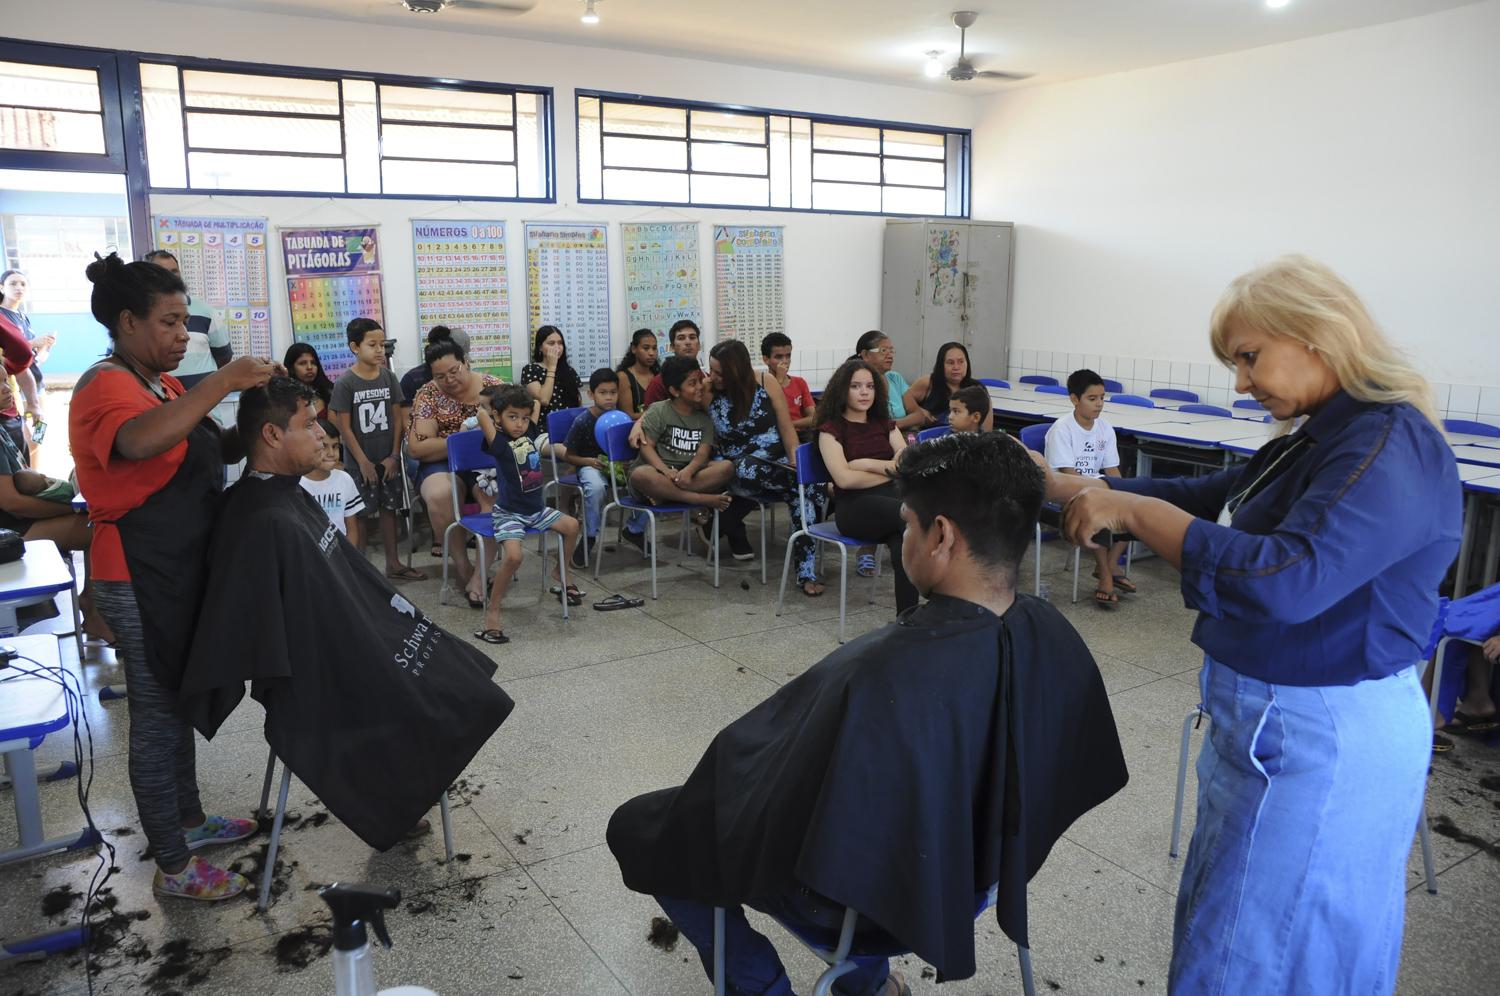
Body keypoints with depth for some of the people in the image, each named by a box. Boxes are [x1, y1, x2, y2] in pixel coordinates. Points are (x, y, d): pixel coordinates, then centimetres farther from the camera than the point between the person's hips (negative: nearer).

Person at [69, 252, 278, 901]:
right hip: (141, 578, -9)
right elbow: (140, 441, -39)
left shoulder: (161, 382, 11)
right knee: (158, 713, 1)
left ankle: (189, 820, 38)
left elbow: (204, 453, 14)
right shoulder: (105, 387, -17)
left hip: (181, 568, 9)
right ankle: (174, 868, 13)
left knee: (177, 701, 20)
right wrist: (221, 382, -35)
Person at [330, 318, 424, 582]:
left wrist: (394, 456, -1)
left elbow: (397, 418, 4)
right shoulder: (345, 383, -10)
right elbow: (344, 426, -10)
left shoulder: (389, 377, 1)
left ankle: (393, 564, 21)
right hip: (360, 462, -4)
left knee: (388, 509, 12)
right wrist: (363, 461, -11)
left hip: (388, 459, 4)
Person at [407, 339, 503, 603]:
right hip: (443, 463, 0)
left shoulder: (492, 385, 3)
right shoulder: (427, 395, 0)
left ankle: (479, 575, -25)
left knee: (496, 495, -34)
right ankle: (462, 566, -18)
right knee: (439, 495, -35)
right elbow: (416, 447, -9)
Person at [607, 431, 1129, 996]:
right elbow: (1063, 775, 2)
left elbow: (774, 825, -26)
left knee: (637, 828, 10)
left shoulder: (883, 678, -39)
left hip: (858, 889, -6)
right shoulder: (1053, 637, -16)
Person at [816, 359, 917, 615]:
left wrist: (868, 463, -3)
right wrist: (891, 470, 3)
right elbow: (844, 479, -8)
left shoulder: (884, 425, 22)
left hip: (892, 499, 4)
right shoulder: (831, 429, 7)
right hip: (855, 507, -4)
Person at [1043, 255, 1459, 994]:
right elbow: (1198, 499, 13)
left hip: (1321, 742, -9)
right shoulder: (1320, 441, 8)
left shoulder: (1391, 448, -21)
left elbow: (1286, 579, -34)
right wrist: (1054, 484, 7)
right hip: (1279, 723, 9)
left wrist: (1131, 510, -26)